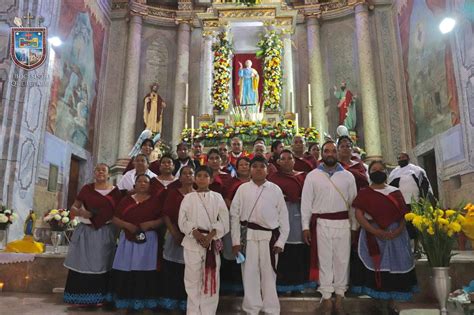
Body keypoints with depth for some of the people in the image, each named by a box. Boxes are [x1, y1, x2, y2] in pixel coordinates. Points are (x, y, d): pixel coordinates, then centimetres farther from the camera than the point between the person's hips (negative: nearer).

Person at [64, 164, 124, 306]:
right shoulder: (86, 189, 4)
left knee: (101, 264, 3)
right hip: (85, 231, 1)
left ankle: (98, 297, 13)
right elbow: (73, 208, 8)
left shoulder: (115, 191, 2)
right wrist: (81, 212, -11)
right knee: (82, 263, 3)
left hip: (105, 233, -1)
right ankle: (81, 297, 14)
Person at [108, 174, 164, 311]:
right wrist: (127, 225, -10)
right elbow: (115, 218, 7)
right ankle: (125, 302, 13)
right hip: (128, 239, 2)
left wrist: (151, 224, -15)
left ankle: (145, 302, 8)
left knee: (145, 269, -3)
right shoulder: (126, 200, 9)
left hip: (148, 240, -2)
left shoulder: (155, 200, 4)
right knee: (126, 270, 0)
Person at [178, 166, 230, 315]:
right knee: (193, 278, 2)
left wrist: (210, 236, -12)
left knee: (211, 278, 2)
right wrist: (195, 232, -15)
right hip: (193, 241, 0)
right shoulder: (188, 198, 6)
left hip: (212, 241, 0)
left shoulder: (217, 197, 6)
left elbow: (224, 220, 0)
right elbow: (182, 220, 1)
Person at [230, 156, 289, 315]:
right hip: (249, 236, 1)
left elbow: (283, 216, 3)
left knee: (269, 274, 9)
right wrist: (236, 240, -1)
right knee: (250, 273, 8)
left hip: (269, 236, 0)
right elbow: (234, 214, 3)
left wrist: (281, 241, -1)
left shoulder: (275, 189, 2)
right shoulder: (243, 189, 3)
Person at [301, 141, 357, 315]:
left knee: (342, 260, 8)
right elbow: (306, 202, 0)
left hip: (343, 223, 2)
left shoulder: (348, 176, 6)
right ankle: (326, 298, 16)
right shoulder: (312, 176, 2)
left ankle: (339, 296, 22)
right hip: (322, 223, -1)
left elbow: (353, 201, 7)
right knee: (324, 260, 5)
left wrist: (355, 225, 3)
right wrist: (305, 226, -4)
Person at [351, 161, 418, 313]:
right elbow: (359, 215, -7)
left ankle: (390, 304, 19)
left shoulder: (395, 192, 11)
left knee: (394, 268, 6)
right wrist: (376, 231, -19)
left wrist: (399, 229, -13)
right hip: (373, 236, -3)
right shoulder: (364, 193, 2)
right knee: (375, 269, -3)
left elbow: (403, 214, 7)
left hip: (395, 236, 3)